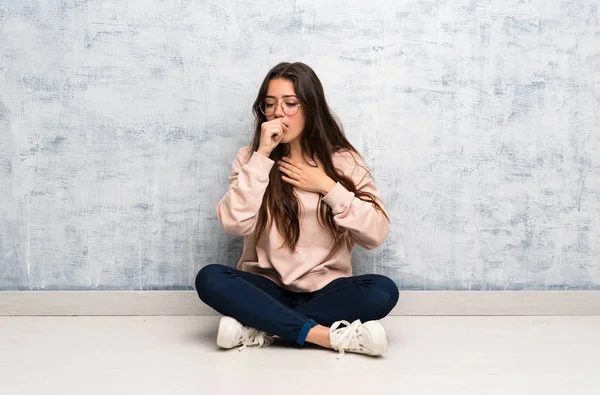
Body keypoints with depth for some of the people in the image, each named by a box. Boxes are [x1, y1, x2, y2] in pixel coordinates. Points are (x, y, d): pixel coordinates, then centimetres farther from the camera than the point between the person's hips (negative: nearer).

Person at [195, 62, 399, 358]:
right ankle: (331, 335, -28)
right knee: (210, 279, -27)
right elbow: (234, 223, -14)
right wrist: (262, 156, -15)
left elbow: (376, 234, -7)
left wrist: (328, 188, -12)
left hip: (325, 291, 0)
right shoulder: (251, 157, 3)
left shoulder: (344, 161, 2)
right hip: (267, 289, 0)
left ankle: (260, 329, -22)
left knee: (383, 291, -28)